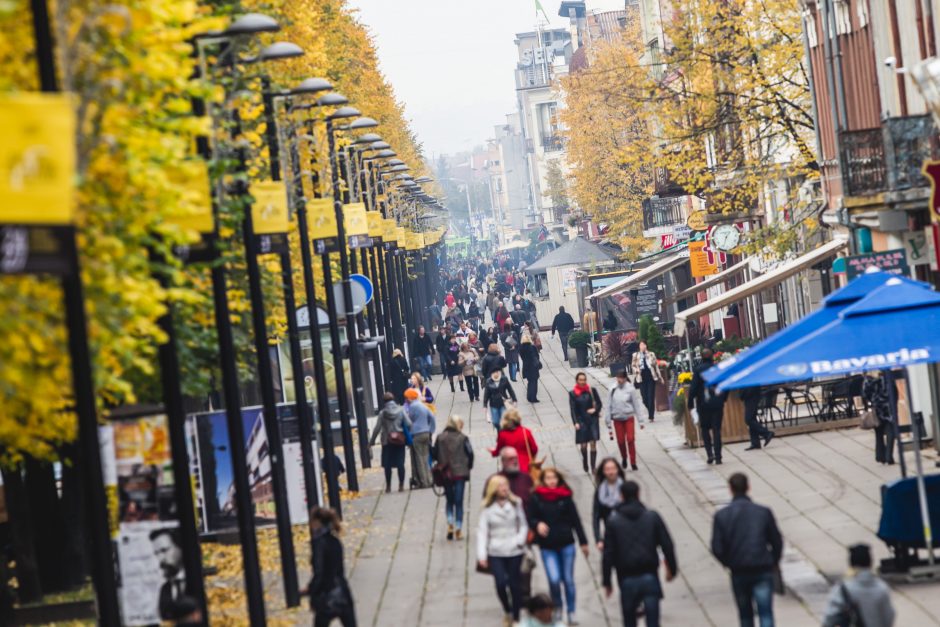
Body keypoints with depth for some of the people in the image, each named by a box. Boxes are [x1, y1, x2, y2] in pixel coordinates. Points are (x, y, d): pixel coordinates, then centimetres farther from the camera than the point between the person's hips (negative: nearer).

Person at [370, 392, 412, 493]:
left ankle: (388, 486, 7)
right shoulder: (401, 410, -1)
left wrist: (372, 441, 3)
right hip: (400, 440, 1)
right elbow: (409, 424, -8)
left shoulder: (382, 413, -4)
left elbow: (377, 428, -5)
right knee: (400, 463, 4)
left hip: (387, 441, -1)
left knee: (387, 464, 5)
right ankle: (401, 485, 5)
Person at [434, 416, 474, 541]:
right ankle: (458, 529, 4)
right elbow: (470, 454, -9)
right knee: (459, 502, 5)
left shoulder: (440, 438, -1)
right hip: (460, 473, -2)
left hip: (445, 474, 2)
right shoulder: (463, 438, -8)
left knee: (449, 500, 16)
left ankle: (450, 523, -3)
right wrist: (468, 467, 6)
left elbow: (435, 455, 0)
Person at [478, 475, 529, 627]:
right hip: (495, 553, -1)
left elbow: (523, 525, 7)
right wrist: (481, 554, -10)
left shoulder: (515, 503, 0)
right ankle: (507, 611, 15)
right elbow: (482, 531, -4)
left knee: (514, 584, 5)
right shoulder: (487, 508, -2)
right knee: (500, 583, -13)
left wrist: (520, 540, -11)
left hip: (514, 551, 1)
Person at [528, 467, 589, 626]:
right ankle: (557, 608, 17)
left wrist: (583, 542, 2)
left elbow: (575, 520, 2)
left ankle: (571, 612, 22)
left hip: (566, 544, 1)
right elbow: (531, 519, 3)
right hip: (547, 546, -1)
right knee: (554, 580, -10)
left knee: (568, 580, 7)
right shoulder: (536, 498, -4)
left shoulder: (565, 497, -2)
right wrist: (537, 524, -21)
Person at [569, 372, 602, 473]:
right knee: (583, 445, 3)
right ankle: (585, 463, 30)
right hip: (581, 421, 0)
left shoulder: (592, 391, 0)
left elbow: (599, 403, 8)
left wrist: (595, 409, -12)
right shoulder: (572, 394, -3)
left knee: (593, 444, -5)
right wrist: (575, 422, -12)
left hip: (593, 420, 0)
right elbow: (573, 409, -4)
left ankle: (593, 467, -3)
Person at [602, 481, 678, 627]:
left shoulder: (613, 521, -2)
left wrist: (607, 581, 4)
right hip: (649, 577, 0)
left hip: (627, 580, 0)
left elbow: (608, 553, -3)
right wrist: (672, 568, 12)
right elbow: (667, 545, -1)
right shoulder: (652, 517, 0)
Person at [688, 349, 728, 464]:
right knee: (717, 430, 6)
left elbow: (693, 388, -11)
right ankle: (718, 457, 1)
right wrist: (722, 399, 17)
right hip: (718, 403, 2)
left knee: (705, 429, 13)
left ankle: (710, 453, -1)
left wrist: (690, 403, -4)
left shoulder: (698, 370, -8)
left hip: (703, 404, -2)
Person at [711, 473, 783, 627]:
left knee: (745, 614, 18)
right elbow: (777, 542, -1)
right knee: (766, 614, -3)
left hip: (738, 572, 1)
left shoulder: (721, 515, -4)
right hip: (763, 570, -1)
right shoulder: (764, 512, -4)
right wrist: (773, 562, 16)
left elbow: (717, 548, -6)